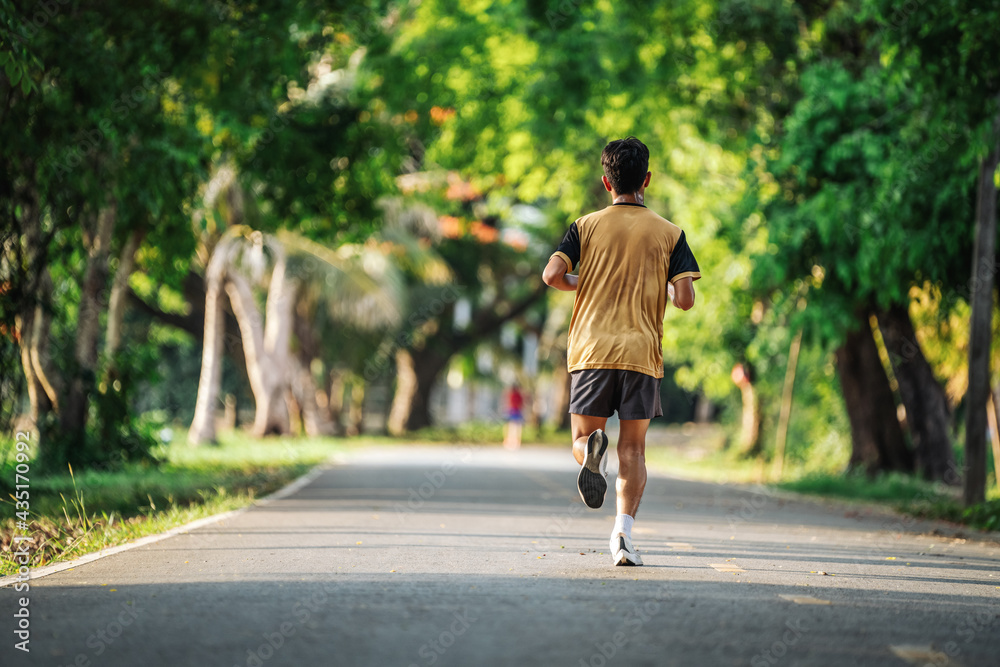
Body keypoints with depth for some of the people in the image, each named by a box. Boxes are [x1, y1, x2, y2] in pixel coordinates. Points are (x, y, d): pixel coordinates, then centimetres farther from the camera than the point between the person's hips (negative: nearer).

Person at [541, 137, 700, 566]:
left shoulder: (586, 226, 5)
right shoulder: (669, 233, 4)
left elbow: (552, 275, -7)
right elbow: (684, 299, -4)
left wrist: (580, 284, 14)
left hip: (591, 350, 0)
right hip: (642, 353, 0)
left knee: (583, 437, 11)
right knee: (632, 449, 6)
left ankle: (592, 450, -26)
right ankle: (623, 531, -12)